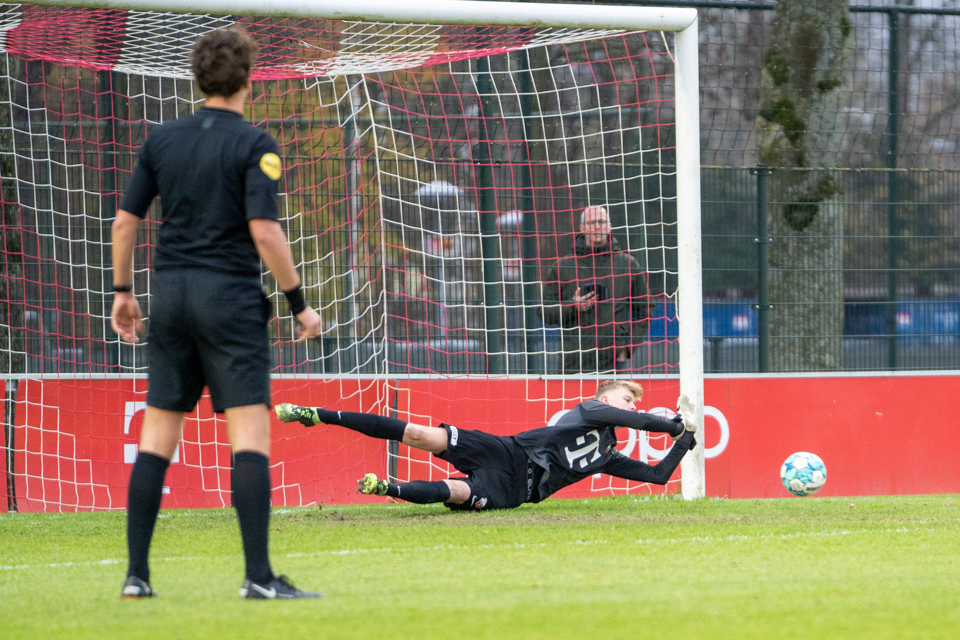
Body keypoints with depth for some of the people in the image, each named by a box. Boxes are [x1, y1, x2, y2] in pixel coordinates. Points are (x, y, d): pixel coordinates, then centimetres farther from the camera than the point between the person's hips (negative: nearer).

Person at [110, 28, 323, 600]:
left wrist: (123, 291, 22)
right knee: (250, 434, -7)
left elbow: (126, 220, 10)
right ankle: (259, 575, -15)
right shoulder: (253, 145, -7)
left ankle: (136, 573, 6)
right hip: (230, 296, -5)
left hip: (170, 295, 5)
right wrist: (299, 303, -7)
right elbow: (265, 231, -15)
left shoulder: (162, 140, 9)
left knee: (157, 437, 9)